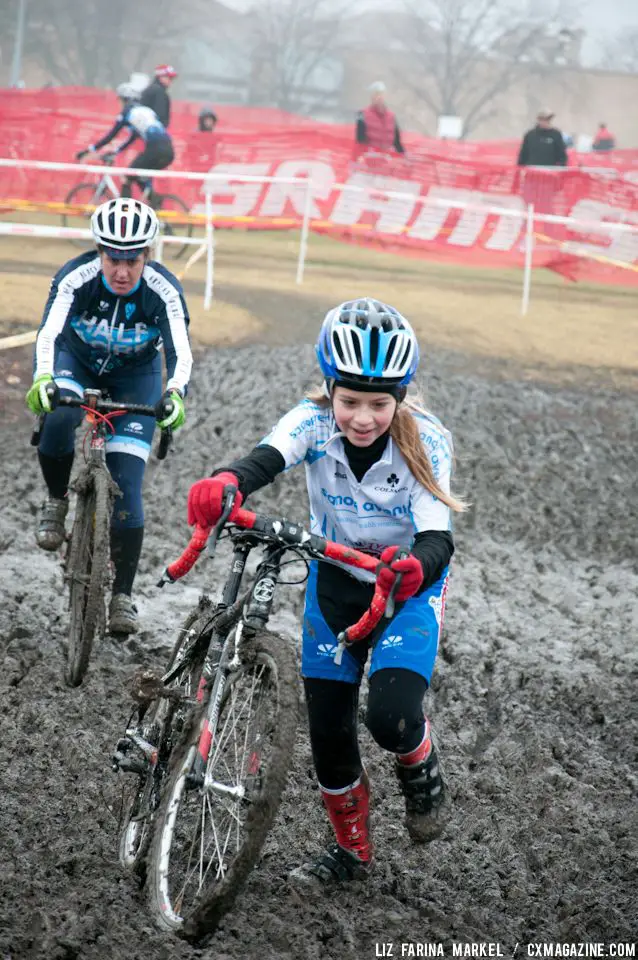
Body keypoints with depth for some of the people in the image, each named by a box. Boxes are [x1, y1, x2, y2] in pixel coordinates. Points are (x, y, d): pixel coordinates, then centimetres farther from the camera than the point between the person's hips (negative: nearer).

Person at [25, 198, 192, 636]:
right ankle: (57, 501, -7)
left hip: (135, 376, 0)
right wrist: (43, 379, -59)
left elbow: (180, 352, -35)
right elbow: (49, 333, -39)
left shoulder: (163, 289, -28)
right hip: (78, 363, 0)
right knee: (57, 420, -35)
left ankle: (123, 595, -2)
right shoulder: (76, 277, -28)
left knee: (127, 488, -11)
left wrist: (174, 394, -56)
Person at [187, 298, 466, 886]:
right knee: (328, 726, 3)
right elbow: (269, 457, -42)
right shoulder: (315, 422, -21)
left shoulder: (425, 442, -24)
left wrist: (418, 566, -57)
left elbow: (437, 535, -33)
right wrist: (228, 483, -66)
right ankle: (352, 849, 26)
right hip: (335, 579, 3)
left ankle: (421, 771, 13)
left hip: (409, 585, -3)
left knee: (390, 714, -23)